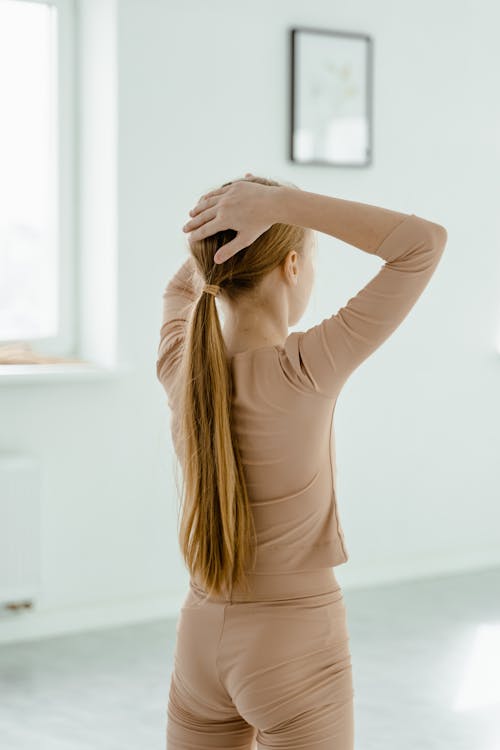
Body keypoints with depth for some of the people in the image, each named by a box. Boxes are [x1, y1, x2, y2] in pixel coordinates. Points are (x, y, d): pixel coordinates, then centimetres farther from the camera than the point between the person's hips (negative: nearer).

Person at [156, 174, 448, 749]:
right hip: (296, 653, -5)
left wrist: (223, 240, 4)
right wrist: (279, 202, -23)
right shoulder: (303, 372, -22)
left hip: (201, 642, 6)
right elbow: (427, 240, -22)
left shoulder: (179, 368, -6)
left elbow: (182, 288, 21)